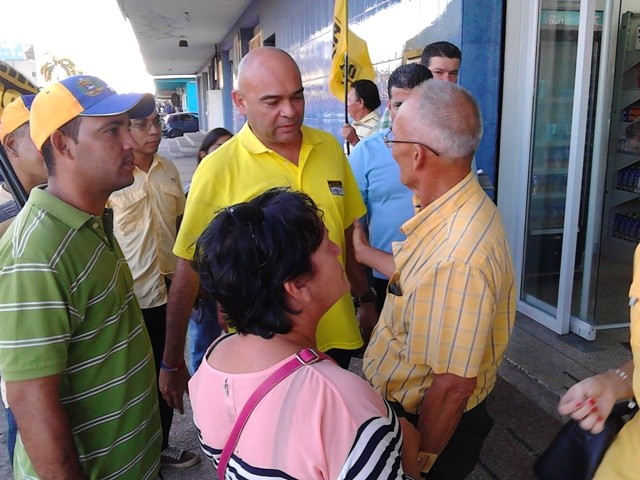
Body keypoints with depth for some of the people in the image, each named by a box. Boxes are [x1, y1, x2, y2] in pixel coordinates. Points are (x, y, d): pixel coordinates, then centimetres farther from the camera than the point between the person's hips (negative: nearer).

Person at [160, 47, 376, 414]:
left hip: (335, 338, 4)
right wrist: (172, 362, -5)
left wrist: (366, 298, 14)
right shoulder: (218, 170, -15)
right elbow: (188, 272, -10)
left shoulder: (329, 147, -2)